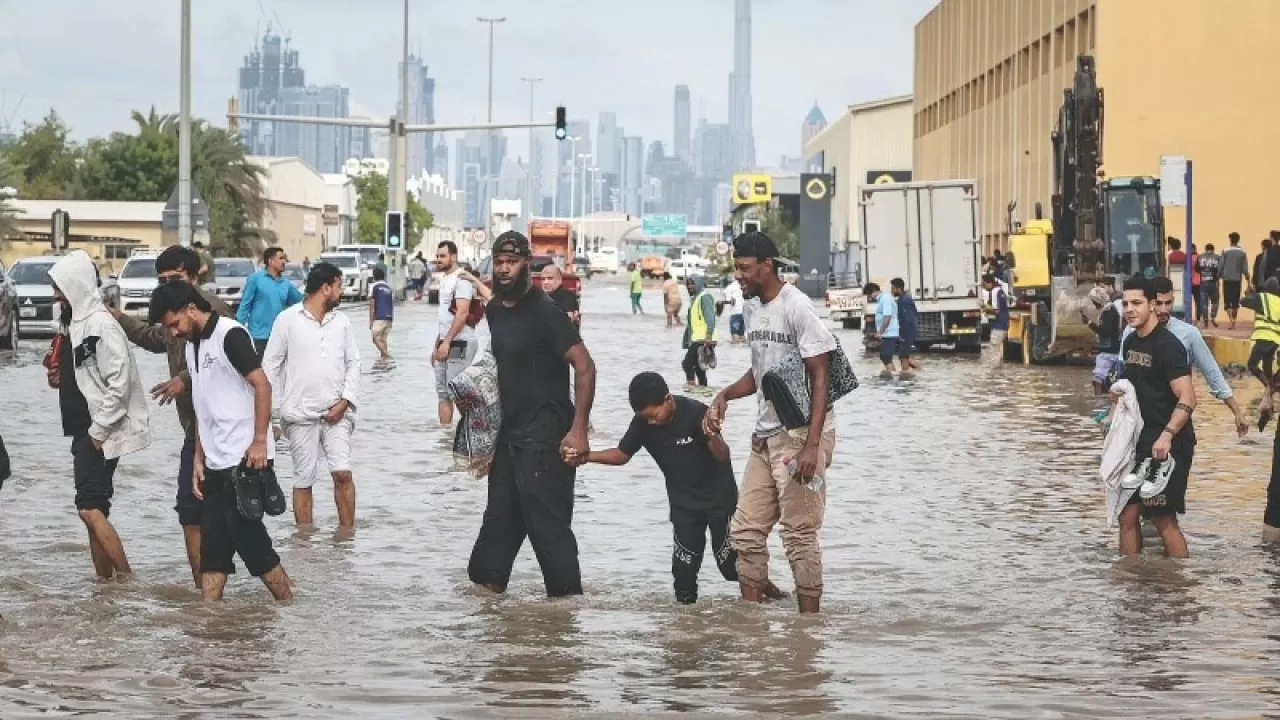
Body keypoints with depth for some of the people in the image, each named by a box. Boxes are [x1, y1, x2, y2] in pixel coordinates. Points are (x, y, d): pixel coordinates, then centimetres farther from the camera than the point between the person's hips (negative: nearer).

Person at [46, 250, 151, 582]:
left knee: (89, 507, -15)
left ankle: (126, 578, -12)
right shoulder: (75, 323, 14)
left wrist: (98, 430, -19)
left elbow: (119, 382, -21)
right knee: (94, 510, 9)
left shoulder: (101, 324, -16)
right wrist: (60, 377, 3)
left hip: (101, 433, -10)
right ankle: (105, 581, 12)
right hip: (84, 430, 10)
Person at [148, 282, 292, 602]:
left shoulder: (230, 335, -11)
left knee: (250, 541, -5)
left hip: (244, 460, -9)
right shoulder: (192, 345, 16)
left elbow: (262, 385, -16)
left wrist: (259, 442, -20)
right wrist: (199, 459, 14)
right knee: (212, 547, 5)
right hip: (216, 464, 9)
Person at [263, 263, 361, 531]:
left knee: (342, 473, -9)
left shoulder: (341, 322, 9)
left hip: (335, 412, 2)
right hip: (301, 415, -2)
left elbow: (353, 363, 10)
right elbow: (270, 365, 0)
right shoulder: (288, 320, -2)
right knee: (303, 479, 3)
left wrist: (345, 401, -4)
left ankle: (347, 533, 0)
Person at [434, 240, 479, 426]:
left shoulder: (461, 279, -12)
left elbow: (462, 313, -20)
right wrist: (437, 346, 21)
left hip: (460, 343, -10)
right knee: (443, 391, 10)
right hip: (445, 344, 10)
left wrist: (447, 342, -22)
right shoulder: (445, 279, 18)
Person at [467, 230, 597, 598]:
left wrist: (579, 430, -25)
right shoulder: (495, 310, 10)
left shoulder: (543, 311, -15)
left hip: (545, 437, -8)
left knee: (547, 522, -8)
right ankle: (487, 581, 26)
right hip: (510, 433, 8)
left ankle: (565, 596, -3)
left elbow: (584, 366, -20)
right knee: (500, 516, 16)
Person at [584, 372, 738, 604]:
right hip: (683, 501, 4)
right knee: (684, 563, -4)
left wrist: (711, 436, -44)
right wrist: (587, 456, -17)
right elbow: (622, 454, -1)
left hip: (718, 496, -4)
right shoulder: (643, 422, -11)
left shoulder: (695, 413, -25)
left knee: (728, 560, 1)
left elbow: (723, 456, -22)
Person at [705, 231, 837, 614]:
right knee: (746, 531, 9)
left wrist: (811, 445, -22)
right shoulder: (752, 308, 12)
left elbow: (820, 376, -16)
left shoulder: (797, 307, -14)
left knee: (799, 534, -7)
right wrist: (724, 396, 7)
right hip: (765, 436, 9)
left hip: (800, 435, -9)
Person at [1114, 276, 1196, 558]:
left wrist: (1167, 435, -33)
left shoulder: (1167, 345, -14)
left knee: (1164, 519, -5)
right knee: (1128, 514, 8)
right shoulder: (1130, 342, 11)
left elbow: (1187, 399, -23)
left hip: (1167, 447, -8)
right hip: (1139, 444, 8)